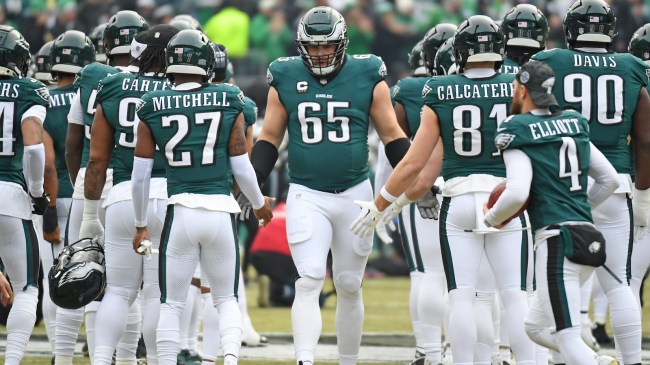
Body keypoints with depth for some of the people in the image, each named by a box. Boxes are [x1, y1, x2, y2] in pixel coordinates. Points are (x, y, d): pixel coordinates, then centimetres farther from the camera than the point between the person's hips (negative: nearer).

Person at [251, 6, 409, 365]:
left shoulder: (368, 77, -2)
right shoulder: (285, 79, 0)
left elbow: (393, 136, 4)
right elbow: (269, 139, 8)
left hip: (355, 195, 1)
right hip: (306, 196, -1)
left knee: (349, 287, 11)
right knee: (309, 281, -15)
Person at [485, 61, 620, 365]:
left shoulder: (518, 132, -6)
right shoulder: (574, 124, 15)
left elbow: (517, 193, -17)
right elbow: (609, 179, 19)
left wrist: (493, 218, 2)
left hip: (557, 239, -8)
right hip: (588, 235, 8)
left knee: (567, 337, -8)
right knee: (536, 327, 18)